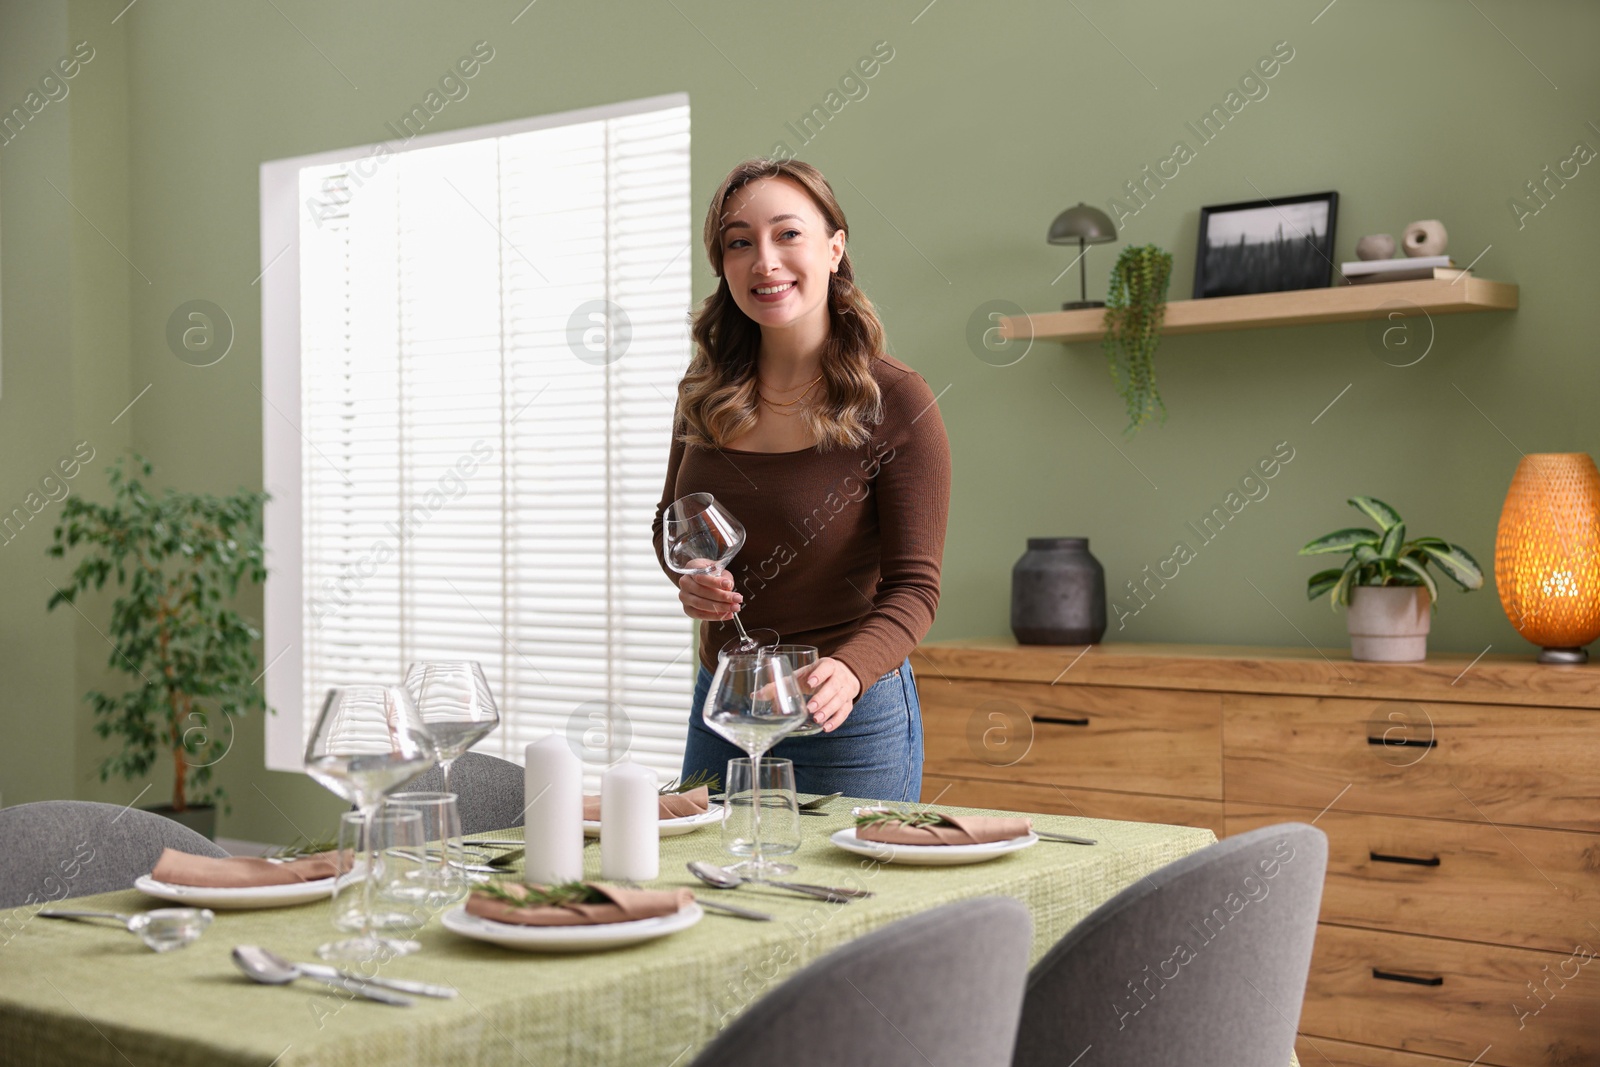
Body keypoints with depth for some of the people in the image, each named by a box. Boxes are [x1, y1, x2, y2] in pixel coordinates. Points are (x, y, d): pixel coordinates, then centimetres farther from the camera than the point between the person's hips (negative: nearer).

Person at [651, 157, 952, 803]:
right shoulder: (706, 392, 0)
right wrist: (688, 577, -7)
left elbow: (913, 587, -15)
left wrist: (848, 671, -34)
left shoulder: (896, 403, -14)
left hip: (849, 722, -5)